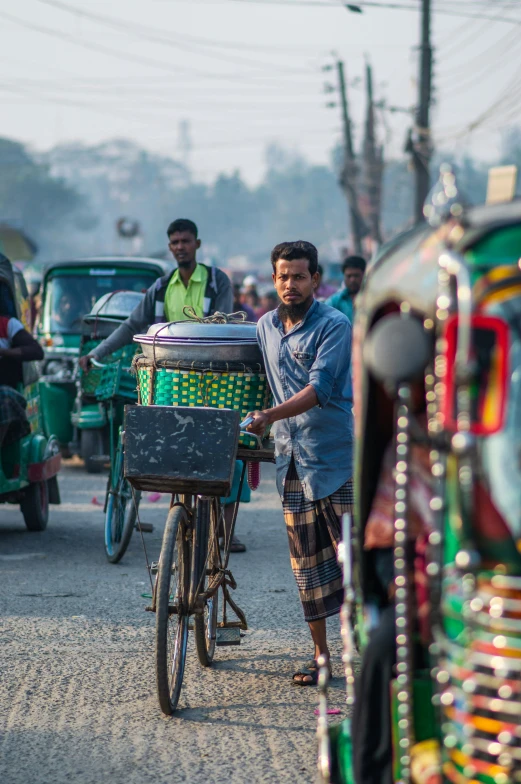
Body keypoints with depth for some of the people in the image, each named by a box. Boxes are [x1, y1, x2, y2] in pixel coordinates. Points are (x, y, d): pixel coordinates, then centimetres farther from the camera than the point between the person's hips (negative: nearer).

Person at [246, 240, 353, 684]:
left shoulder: (335, 326, -8)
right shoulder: (266, 327, 12)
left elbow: (320, 388, -18)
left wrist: (271, 416, -26)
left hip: (338, 456, -6)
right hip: (292, 459, 6)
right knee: (306, 559, 7)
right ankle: (320, 652, 14)